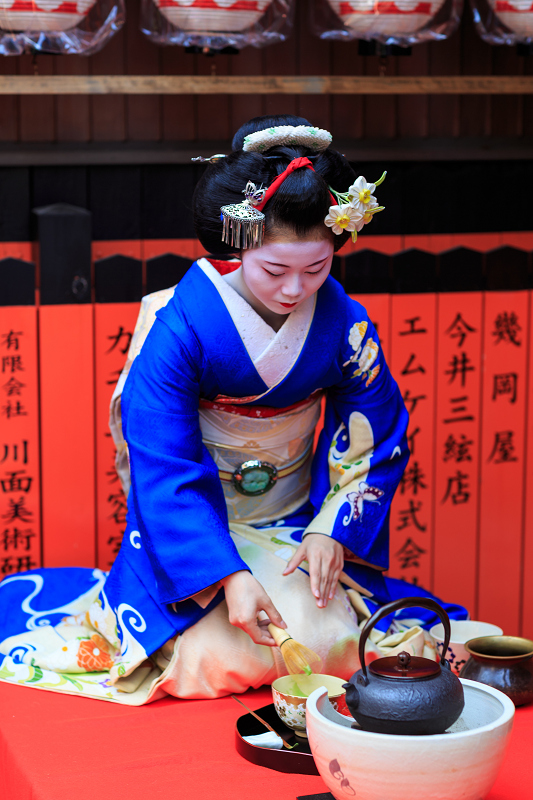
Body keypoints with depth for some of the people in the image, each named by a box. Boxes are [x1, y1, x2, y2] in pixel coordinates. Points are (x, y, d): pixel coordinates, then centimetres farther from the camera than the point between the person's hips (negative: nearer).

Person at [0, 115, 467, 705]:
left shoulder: (343, 325, -12)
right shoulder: (177, 328, -23)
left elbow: (375, 437, 1)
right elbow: (164, 471, -22)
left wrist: (333, 529, -14)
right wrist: (229, 576, -30)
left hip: (296, 521, 2)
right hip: (195, 519, -2)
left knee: (326, 642, -21)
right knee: (215, 652, -23)